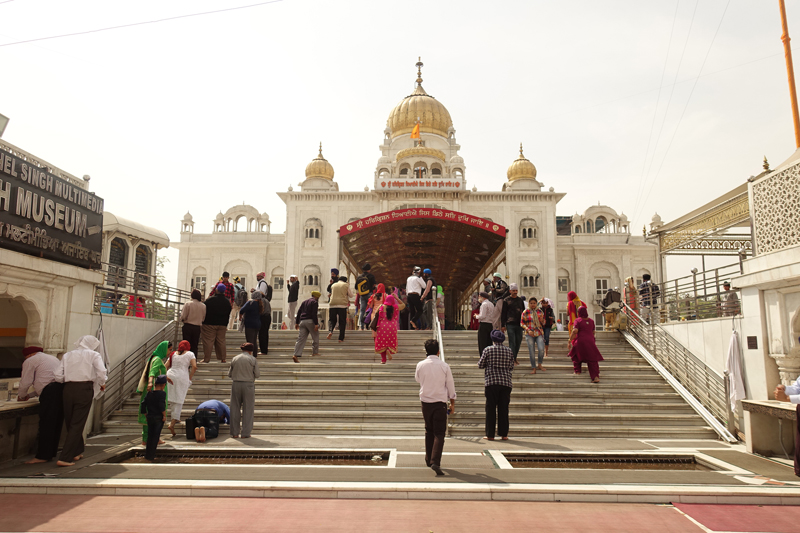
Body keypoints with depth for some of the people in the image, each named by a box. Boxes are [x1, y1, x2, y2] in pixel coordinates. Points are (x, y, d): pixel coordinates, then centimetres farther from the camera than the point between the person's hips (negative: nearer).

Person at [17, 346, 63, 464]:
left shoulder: (30, 361, 8)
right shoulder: (52, 358, 32)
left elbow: (25, 382, 5)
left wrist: (21, 396, 25)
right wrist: (29, 395, 38)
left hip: (51, 392, -8)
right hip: (64, 387, 8)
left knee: (46, 424, -4)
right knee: (56, 424, 12)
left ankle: (42, 456, -2)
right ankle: (51, 452, 18)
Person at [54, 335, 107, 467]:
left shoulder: (67, 355, 14)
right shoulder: (94, 355, 4)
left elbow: (58, 376, 3)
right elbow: (102, 372, -9)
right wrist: (102, 384, 9)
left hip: (68, 389, 4)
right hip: (84, 390, -4)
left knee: (70, 423, 18)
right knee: (77, 425, 2)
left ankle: (77, 452, 33)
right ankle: (65, 458, -2)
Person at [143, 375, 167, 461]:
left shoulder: (149, 393, 7)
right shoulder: (162, 393, -12)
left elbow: (144, 404, 9)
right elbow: (161, 405, -20)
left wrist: (145, 413, 20)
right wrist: (164, 415, -12)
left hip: (150, 417, 6)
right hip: (158, 417, -6)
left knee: (150, 435, 16)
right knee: (155, 436, 2)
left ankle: (147, 455, 22)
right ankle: (151, 456, 4)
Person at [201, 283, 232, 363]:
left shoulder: (209, 299, -11)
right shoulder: (227, 301, 5)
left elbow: (204, 311, -5)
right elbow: (228, 314, 13)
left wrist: (202, 321, 7)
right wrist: (225, 325, 22)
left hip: (210, 323, -4)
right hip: (222, 324, 4)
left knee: (208, 341, 0)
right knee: (221, 341, 10)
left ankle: (206, 359, 1)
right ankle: (223, 358, 13)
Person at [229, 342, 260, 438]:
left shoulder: (234, 359, 6)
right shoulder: (253, 360, -1)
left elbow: (229, 374, 11)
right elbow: (257, 374, -2)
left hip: (236, 384, 3)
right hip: (248, 385, -2)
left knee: (235, 408, 10)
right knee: (248, 409, 4)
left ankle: (235, 432, 13)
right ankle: (245, 433, 5)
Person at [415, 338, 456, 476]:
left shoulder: (420, 365, -3)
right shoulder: (444, 366, -6)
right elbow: (450, 386, 1)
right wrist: (452, 403, 12)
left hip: (425, 402, 2)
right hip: (440, 403, -2)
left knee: (429, 431, 19)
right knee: (439, 433, -1)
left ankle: (429, 459, 28)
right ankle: (435, 461, -15)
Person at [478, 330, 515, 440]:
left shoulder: (488, 350, -1)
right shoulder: (509, 351, 7)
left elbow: (480, 365, 3)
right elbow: (511, 367, 11)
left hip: (491, 382, -2)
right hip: (506, 382, 2)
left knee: (491, 409, 3)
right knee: (503, 409, 7)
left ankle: (490, 434, 5)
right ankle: (503, 434, 9)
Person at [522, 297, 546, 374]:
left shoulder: (540, 312, 8)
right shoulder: (525, 312, 1)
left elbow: (543, 323, 16)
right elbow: (522, 323, 3)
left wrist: (542, 320, -8)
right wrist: (528, 330, -12)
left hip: (539, 333, 1)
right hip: (530, 334, -1)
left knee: (541, 349, -16)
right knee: (531, 352, 0)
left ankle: (539, 365, 6)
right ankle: (534, 368, 13)